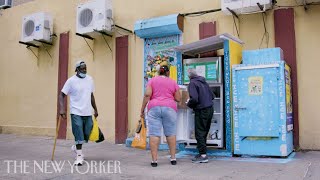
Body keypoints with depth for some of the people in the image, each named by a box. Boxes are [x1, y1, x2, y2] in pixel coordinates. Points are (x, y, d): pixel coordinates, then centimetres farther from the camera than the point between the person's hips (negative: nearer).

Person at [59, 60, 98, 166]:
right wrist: (62, 109, -19)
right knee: (79, 135, -5)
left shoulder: (90, 79, 9)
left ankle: (76, 147, 37)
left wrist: (95, 109, 18)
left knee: (87, 134, 10)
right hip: (76, 112, -5)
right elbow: (62, 95, -6)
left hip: (88, 113, 5)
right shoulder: (71, 81, -5)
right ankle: (79, 156, 6)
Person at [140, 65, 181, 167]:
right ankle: (173, 158, 13)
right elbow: (178, 99, 12)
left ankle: (154, 160, -4)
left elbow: (147, 95, -2)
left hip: (154, 108, 0)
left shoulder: (152, 80, 10)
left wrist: (142, 109, 2)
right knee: (171, 133, 9)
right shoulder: (173, 82, 13)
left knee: (154, 134, -3)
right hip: (169, 108, 1)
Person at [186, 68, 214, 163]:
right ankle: (202, 153, 23)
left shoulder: (192, 83, -11)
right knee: (204, 132, 15)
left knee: (199, 133, -1)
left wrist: (188, 104, -3)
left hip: (201, 111, -8)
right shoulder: (204, 82, 12)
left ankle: (203, 155, -2)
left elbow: (194, 99, -21)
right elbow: (212, 96, 16)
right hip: (210, 109, 8)